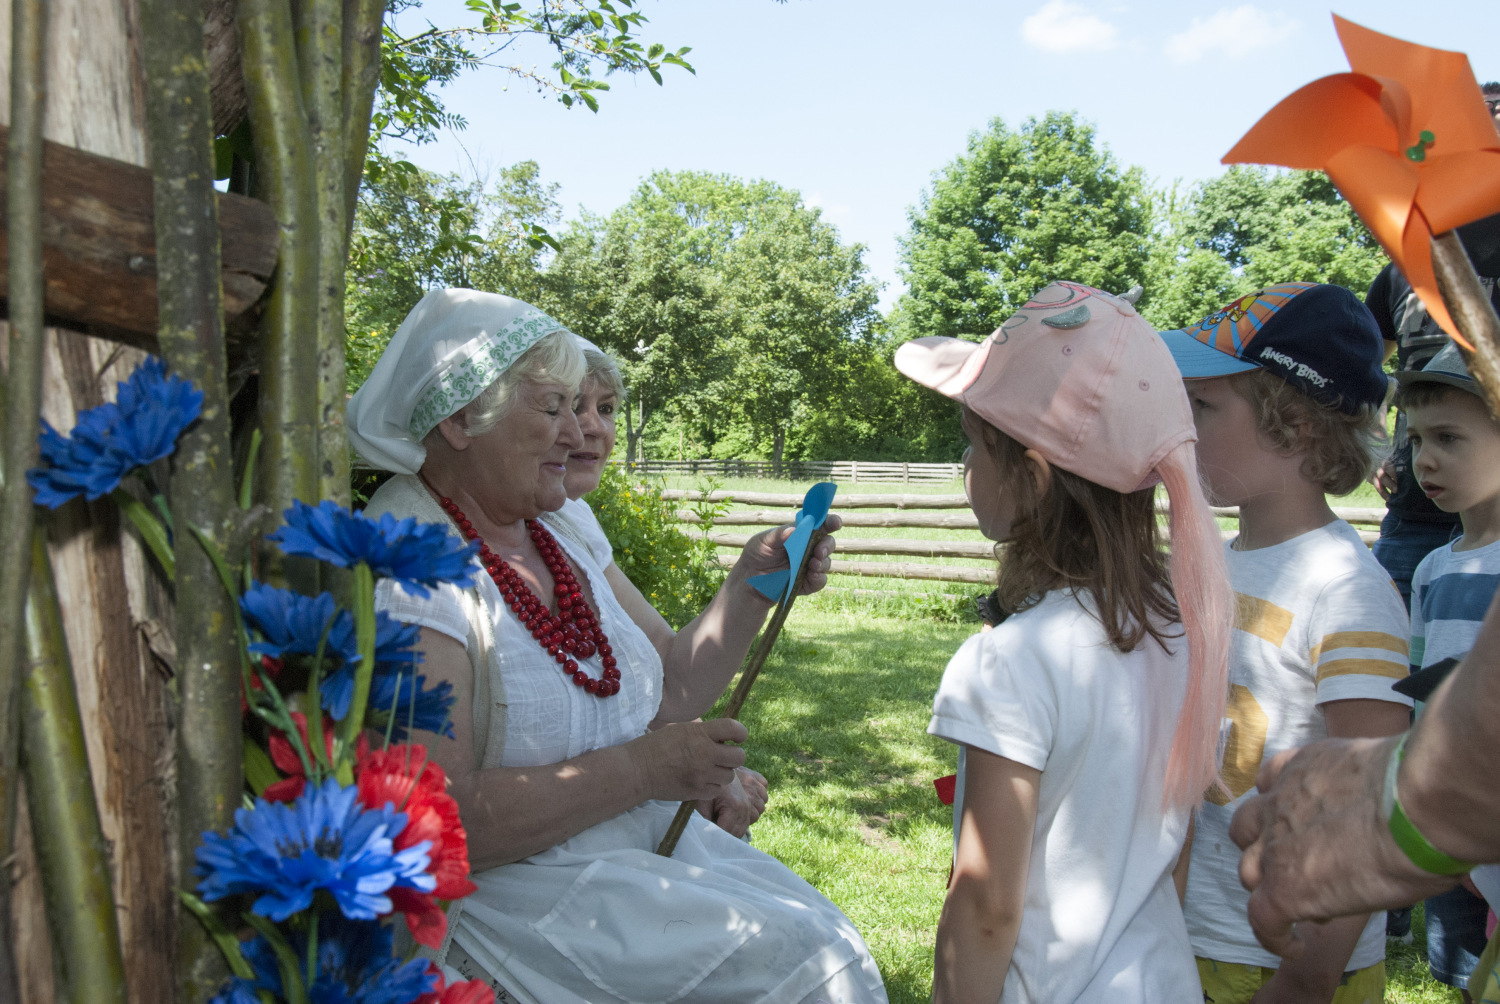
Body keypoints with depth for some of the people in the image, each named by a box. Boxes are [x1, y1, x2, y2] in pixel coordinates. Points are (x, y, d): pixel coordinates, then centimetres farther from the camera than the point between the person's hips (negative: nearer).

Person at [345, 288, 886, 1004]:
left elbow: (660, 698, 12)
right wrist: (640, 769, -22)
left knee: (830, 937, -6)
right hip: (504, 889, -8)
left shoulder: (550, 536, 9)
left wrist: (752, 583, 3)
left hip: (646, 839, 8)